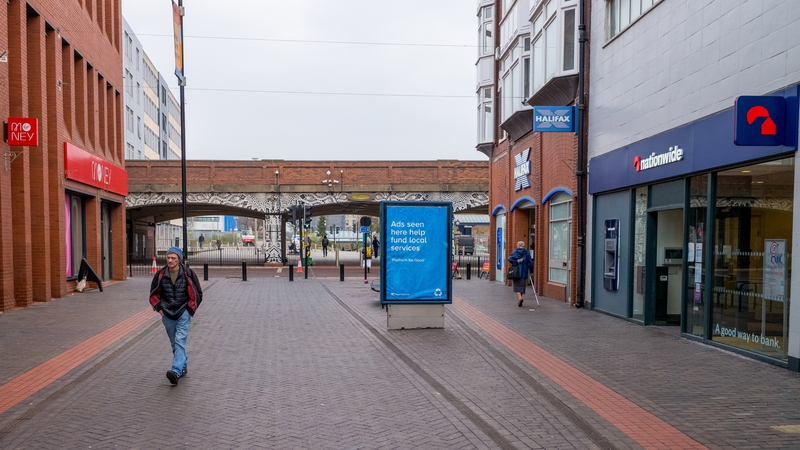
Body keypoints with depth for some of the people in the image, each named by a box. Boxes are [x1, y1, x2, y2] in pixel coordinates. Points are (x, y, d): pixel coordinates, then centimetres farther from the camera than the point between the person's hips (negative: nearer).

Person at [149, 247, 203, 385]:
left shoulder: (188, 274, -8)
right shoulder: (160, 275, -1)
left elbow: (198, 294, 2)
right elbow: (154, 294, 14)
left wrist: (190, 309, -4)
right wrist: (159, 308, 3)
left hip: (183, 313, -4)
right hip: (167, 314, 4)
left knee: (180, 341, -15)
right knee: (174, 343, 14)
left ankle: (176, 371, -24)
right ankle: (183, 367, 31)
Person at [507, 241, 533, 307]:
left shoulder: (515, 252, -1)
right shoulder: (527, 253, 2)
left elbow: (510, 259, -17)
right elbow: (530, 263, -1)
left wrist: (517, 261, -13)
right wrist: (531, 271, 6)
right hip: (524, 273, 2)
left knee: (517, 286, 4)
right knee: (522, 286, 8)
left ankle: (519, 297, -21)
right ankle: (519, 302, 12)